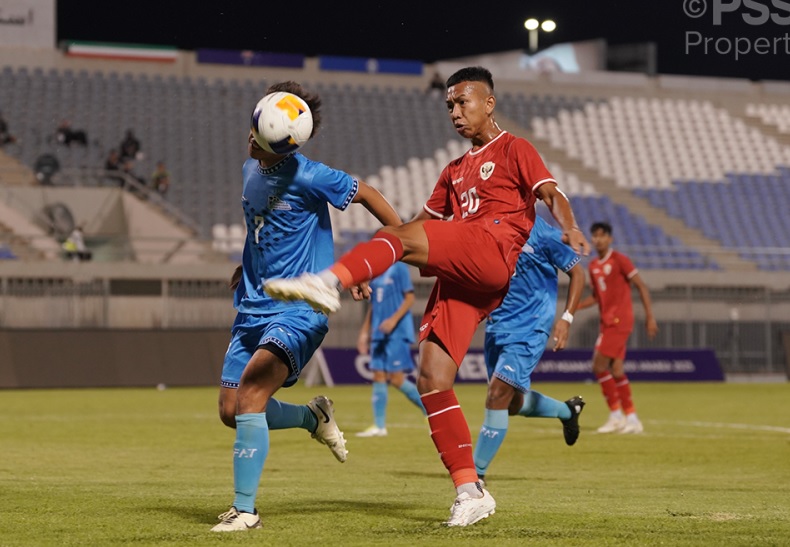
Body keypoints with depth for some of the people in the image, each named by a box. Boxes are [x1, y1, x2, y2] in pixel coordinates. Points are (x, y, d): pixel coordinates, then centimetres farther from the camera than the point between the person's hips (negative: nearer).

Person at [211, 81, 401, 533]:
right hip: (254, 307, 8)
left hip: (298, 311, -8)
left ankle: (245, 509, -21)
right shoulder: (251, 169, 7)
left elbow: (367, 194, -5)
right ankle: (313, 417, 33)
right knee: (231, 410, 6)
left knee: (250, 391, -26)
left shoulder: (306, 176, -17)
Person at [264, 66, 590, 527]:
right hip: (457, 278, 7)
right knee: (432, 381, -5)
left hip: (494, 252, -7)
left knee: (395, 236, -27)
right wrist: (372, 269, 26)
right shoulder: (455, 172, 33)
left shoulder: (514, 150, 11)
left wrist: (570, 228, -27)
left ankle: (327, 283, -53)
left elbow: (551, 193, -5)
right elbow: (424, 223, 35)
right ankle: (470, 492, -3)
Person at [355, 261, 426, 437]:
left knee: (396, 379, -10)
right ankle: (379, 426, 6)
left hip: (398, 332, -7)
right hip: (379, 334, 7)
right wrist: (364, 332, 18)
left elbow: (409, 298, -10)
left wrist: (393, 320, -21)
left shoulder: (399, 268, -7)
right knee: (378, 376, 4)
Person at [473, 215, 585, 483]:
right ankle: (567, 410, 46)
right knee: (512, 403, 16)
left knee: (498, 394, -18)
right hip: (497, 324, 7)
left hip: (530, 328, -7)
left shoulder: (541, 233, -13)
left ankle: (476, 475, -12)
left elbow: (577, 272, -4)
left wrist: (566, 318, -11)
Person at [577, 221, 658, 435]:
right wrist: (576, 306, 5)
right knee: (615, 370, 6)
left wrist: (650, 317, -11)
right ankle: (632, 419, 11)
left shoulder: (619, 260, -8)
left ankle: (616, 415, -5)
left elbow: (641, 286, -7)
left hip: (619, 320, -8)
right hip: (607, 321, 8)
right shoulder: (593, 266, 14)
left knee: (599, 366, -13)